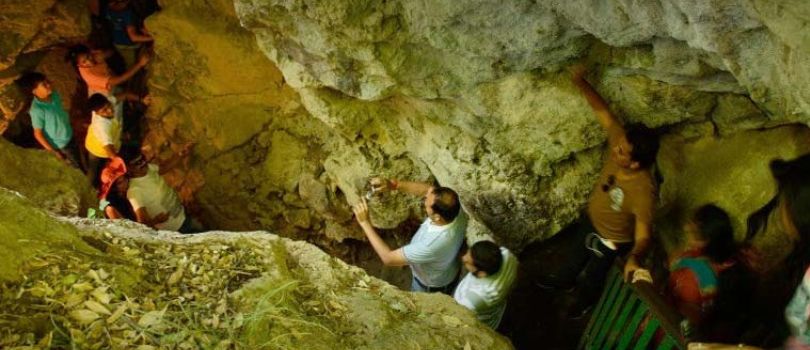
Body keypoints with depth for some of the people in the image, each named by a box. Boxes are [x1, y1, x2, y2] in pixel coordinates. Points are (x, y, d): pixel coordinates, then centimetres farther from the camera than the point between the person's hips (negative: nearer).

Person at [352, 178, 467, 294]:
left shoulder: (433, 244, -47)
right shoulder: (454, 208, -31)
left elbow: (388, 258, -36)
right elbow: (427, 189, -14)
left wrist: (365, 222, -33)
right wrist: (394, 184, -29)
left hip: (431, 288, -6)